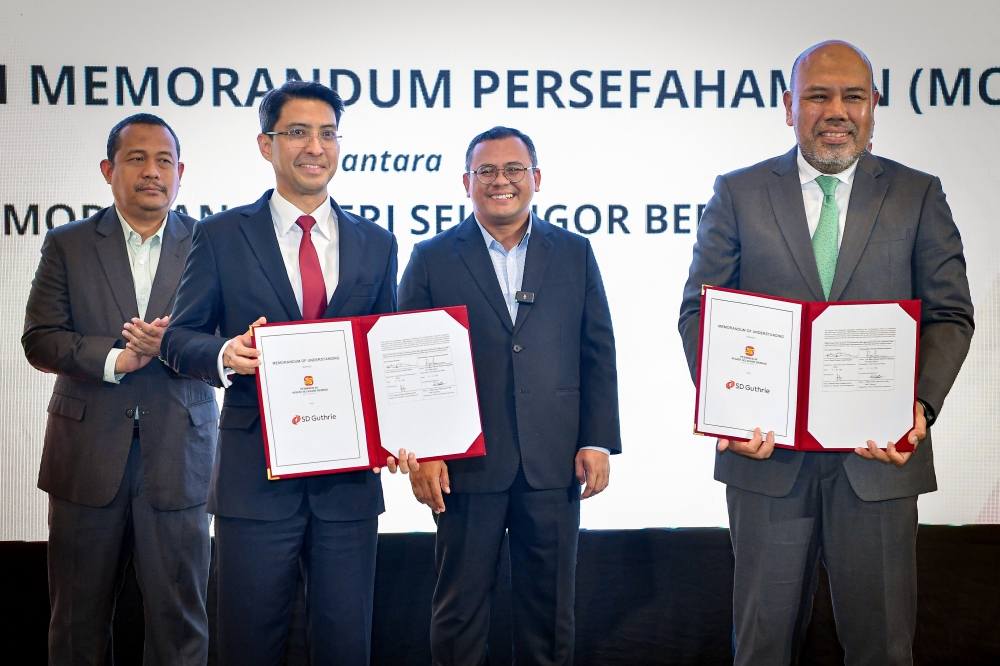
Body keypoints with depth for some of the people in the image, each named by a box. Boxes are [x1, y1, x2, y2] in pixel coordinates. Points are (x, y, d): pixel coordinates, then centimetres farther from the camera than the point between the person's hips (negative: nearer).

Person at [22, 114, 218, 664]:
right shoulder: (66, 245, 8)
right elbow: (39, 340, 0)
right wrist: (117, 357, -15)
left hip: (178, 452, -1)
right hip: (87, 454, 1)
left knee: (179, 618, 3)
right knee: (78, 619, 10)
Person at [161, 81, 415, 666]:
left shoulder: (377, 244, 10)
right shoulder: (221, 237, 3)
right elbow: (180, 337, 3)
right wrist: (224, 354, -20)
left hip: (350, 475, 2)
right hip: (256, 474, -2)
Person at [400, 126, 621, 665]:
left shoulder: (574, 254, 9)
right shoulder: (432, 259, 4)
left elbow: (598, 356, 7)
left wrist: (598, 441, 0)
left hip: (554, 464, 2)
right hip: (466, 463, -1)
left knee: (549, 608, 10)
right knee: (460, 606, 7)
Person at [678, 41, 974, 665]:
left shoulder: (918, 195, 6)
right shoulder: (738, 193, 5)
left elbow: (950, 315, 2)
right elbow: (700, 311, 2)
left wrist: (920, 404, -16)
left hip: (879, 454, 0)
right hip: (767, 449, 0)